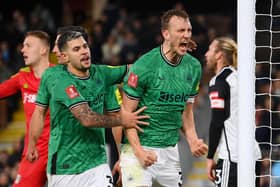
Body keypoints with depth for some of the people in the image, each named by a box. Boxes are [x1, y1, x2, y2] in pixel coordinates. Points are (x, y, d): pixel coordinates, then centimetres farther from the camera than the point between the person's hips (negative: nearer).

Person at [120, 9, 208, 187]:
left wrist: (193, 142, 2)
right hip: (139, 147, -6)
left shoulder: (193, 67, 5)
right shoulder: (143, 66, -14)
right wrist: (139, 152, -19)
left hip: (170, 150, 6)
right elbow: (127, 114, -11)